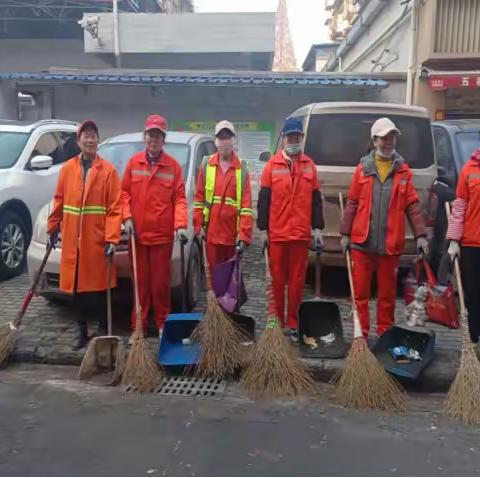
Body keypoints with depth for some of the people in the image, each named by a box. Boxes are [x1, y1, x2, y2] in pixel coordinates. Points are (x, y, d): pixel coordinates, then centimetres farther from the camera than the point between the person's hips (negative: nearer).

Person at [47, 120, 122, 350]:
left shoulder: (108, 170, -4)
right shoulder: (67, 169, 7)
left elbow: (115, 208, -8)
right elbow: (59, 202, 13)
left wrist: (112, 238, -14)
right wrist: (53, 228, 12)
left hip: (98, 239, -3)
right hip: (72, 239, 3)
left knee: (100, 287, 5)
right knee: (77, 287, 11)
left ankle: (103, 331, 20)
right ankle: (81, 331, 26)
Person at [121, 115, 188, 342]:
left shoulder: (173, 165, 1)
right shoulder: (133, 162, 7)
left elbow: (179, 198, -1)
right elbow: (125, 192, 10)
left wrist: (181, 225, -13)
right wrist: (127, 217, -4)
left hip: (163, 235, -1)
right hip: (137, 233, 2)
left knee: (161, 283, 5)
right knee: (140, 283, 8)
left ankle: (163, 324, 19)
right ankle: (138, 327, 18)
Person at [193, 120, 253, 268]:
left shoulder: (242, 168, 0)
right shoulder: (206, 164, 4)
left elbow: (247, 204, -5)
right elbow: (199, 198, 5)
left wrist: (244, 234, -11)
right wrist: (198, 226, -1)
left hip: (233, 234, -1)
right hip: (211, 232, 1)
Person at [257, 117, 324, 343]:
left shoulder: (309, 165, 9)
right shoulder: (272, 165, 3)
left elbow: (315, 199, 11)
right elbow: (263, 199, 2)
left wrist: (317, 228, 6)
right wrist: (263, 229, -2)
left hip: (301, 234, 2)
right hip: (277, 234, -1)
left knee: (297, 281, 6)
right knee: (277, 280, 6)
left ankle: (292, 324, 17)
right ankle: (276, 323, 17)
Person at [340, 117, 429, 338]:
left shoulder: (404, 171, 6)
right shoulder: (363, 168, 5)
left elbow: (412, 206, 4)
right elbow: (352, 204, 5)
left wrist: (420, 235, -4)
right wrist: (345, 234, 3)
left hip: (391, 244, 0)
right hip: (362, 242, 0)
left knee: (387, 293, 10)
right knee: (360, 291, 5)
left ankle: (384, 333, 23)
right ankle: (361, 334, 16)